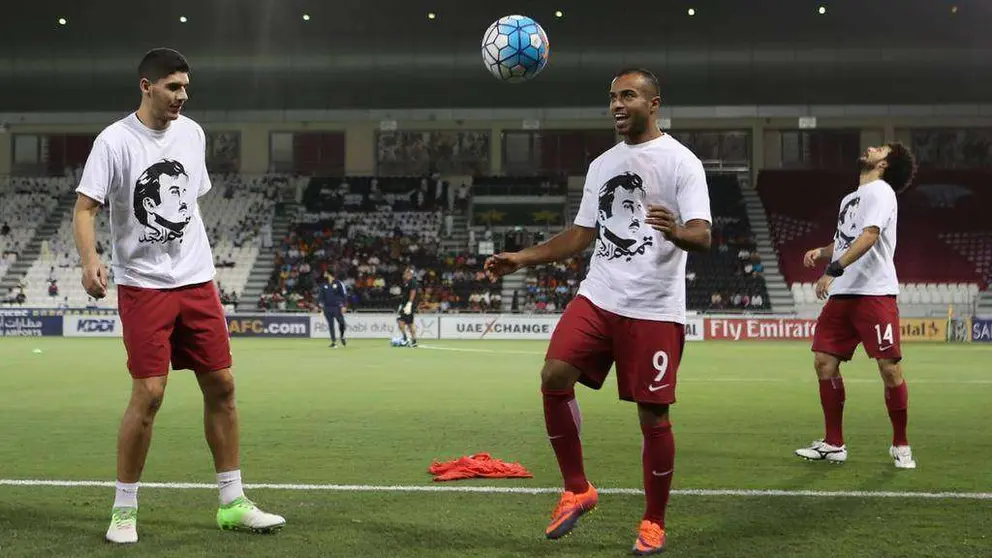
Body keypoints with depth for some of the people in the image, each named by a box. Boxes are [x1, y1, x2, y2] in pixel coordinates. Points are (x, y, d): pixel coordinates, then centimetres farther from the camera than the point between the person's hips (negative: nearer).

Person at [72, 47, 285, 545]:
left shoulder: (191, 133, 8)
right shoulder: (115, 141, -9)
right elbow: (85, 207, -12)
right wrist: (89, 259, -29)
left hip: (197, 282, 6)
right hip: (143, 286, -5)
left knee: (221, 387, 5)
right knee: (148, 394, -10)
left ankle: (232, 503, 15)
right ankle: (124, 509, 6)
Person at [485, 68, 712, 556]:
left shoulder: (680, 162, -4)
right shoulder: (601, 166, 15)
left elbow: (702, 236, -14)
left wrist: (675, 231, -37)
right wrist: (523, 258, 13)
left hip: (655, 309, -5)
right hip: (597, 297, 5)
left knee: (652, 414, -1)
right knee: (554, 376, -13)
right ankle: (577, 490, 3)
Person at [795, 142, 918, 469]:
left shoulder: (880, 191, -5)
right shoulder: (850, 198, 21)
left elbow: (869, 236, -19)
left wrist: (833, 270, -27)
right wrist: (821, 252, 6)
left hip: (875, 294, -8)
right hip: (841, 295, 8)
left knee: (889, 366, -9)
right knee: (824, 361, 2)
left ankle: (900, 445, 5)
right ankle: (833, 445, 10)